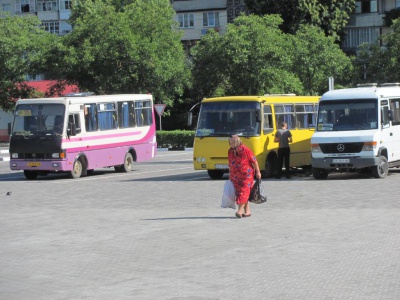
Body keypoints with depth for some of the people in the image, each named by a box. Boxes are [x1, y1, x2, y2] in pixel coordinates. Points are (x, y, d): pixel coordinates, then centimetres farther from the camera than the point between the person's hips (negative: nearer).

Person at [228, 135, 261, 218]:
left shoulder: (246, 150, -14)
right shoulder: (230, 151, 4)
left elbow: (254, 161, -8)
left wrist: (257, 172, -6)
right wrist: (230, 174, 17)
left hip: (246, 175, -6)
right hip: (235, 176, 6)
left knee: (244, 192, -11)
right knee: (238, 192, 4)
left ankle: (240, 211, -14)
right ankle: (247, 211, 11)